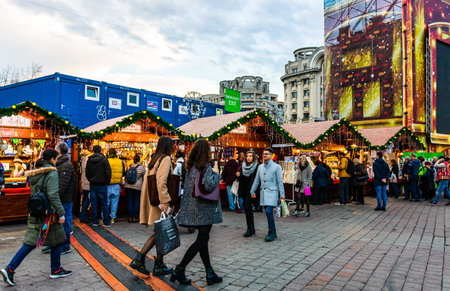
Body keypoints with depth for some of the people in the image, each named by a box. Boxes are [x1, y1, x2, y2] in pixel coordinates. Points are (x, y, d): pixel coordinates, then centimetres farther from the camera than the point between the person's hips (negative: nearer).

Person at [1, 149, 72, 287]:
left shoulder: (34, 172, 9)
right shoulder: (51, 172, -16)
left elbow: (33, 192, 16)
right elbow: (53, 195, -23)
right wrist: (61, 213, -19)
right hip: (48, 214, -8)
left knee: (30, 243, 13)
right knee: (57, 241, 9)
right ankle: (56, 270, 20)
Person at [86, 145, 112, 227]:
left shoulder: (89, 160, 5)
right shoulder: (104, 160, -10)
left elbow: (87, 173, 12)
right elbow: (108, 172, -10)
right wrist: (107, 182, 1)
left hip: (92, 185, 4)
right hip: (101, 184, -4)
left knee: (93, 203, 9)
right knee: (104, 203, 2)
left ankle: (95, 221, 14)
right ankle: (106, 222, 4)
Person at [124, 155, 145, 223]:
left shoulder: (129, 167, 5)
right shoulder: (142, 167, -3)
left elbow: (126, 177, 15)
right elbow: (144, 178, 6)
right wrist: (143, 186, 22)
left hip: (128, 187, 3)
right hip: (137, 187, -3)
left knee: (130, 202, 7)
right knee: (136, 202, 4)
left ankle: (130, 217, 11)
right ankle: (135, 217, 7)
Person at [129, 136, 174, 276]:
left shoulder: (155, 159, 16)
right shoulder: (166, 159, -11)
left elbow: (147, 179, 18)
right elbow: (161, 181, -23)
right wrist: (165, 201, -25)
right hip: (160, 200, -9)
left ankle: (139, 258, 13)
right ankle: (159, 266, 14)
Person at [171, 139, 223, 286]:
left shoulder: (191, 166, 8)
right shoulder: (206, 166, -15)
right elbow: (209, 185, -28)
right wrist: (216, 174, -12)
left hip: (192, 208, 8)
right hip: (205, 209, -8)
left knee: (203, 239, 13)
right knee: (201, 241, 3)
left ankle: (210, 273, 22)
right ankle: (179, 270, 3)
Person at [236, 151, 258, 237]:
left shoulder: (256, 167, -6)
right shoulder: (243, 166, 10)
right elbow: (241, 180, 13)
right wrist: (238, 176, -7)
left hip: (251, 191, -6)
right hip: (244, 191, 6)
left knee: (247, 207, -13)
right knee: (248, 209, 11)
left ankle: (250, 229, -3)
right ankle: (252, 229, 21)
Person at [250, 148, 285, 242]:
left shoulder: (277, 167, -1)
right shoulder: (260, 166, 13)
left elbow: (280, 181, -3)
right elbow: (257, 180, 17)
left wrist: (282, 194, -7)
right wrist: (252, 191, 14)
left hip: (272, 192, -5)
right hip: (263, 191, 5)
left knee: (269, 211, -14)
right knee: (268, 212, 8)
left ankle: (272, 232, -3)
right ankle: (272, 231, 18)